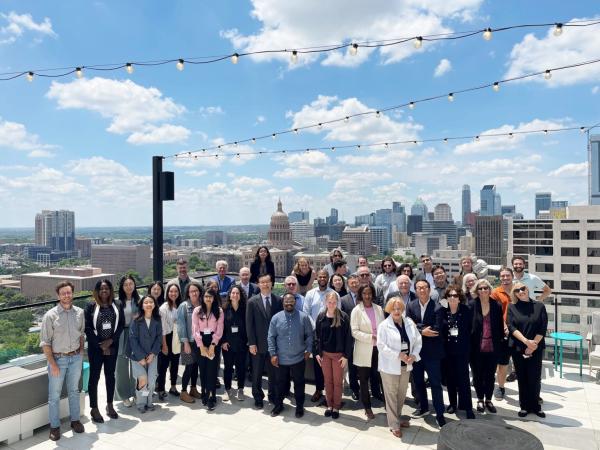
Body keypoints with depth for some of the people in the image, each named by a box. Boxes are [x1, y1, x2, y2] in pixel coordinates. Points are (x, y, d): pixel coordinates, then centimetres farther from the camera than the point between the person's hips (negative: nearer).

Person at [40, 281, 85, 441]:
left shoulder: (79, 312, -3)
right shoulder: (50, 315, -14)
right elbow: (45, 342, -11)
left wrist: (80, 353, 7)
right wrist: (53, 364, -13)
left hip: (75, 358, 3)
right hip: (58, 358, -3)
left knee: (74, 391, 17)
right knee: (54, 395, 8)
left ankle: (75, 420, 32)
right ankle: (55, 426, 23)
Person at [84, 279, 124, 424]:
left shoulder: (117, 306, 3)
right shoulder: (91, 306, -5)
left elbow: (121, 324, 2)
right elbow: (87, 328, -8)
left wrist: (111, 340, -10)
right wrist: (100, 344, -12)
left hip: (112, 346, 3)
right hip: (95, 346, -3)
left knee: (110, 375, 12)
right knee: (94, 376, 4)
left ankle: (110, 405, 26)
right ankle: (94, 409, 16)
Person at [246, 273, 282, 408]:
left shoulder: (278, 300, -1)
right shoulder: (252, 301, -4)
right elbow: (249, 324, -4)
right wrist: (252, 343, -8)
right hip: (258, 344, -1)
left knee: (274, 372, 11)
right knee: (257, 373, 11)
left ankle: (273, 396, 29)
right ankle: (258, 397, 27)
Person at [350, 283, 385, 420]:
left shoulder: (379, 308, 5)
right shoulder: (356, 310, -4)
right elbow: (354, 331, -9)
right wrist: (370, 337, -18)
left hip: (378, 349, 2)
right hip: (364, 351, -2)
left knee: (379, 376, 1)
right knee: (364, 380, 7)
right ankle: (367, 408, 21)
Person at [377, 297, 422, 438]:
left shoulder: (410, 323, 2)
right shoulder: (384, 325, -12)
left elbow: (418, 341, 6)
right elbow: (381, 346, -16)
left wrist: (414, 355, -11)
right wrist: (398, 355, -20)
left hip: (405, 365, 5)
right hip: (390, 366, -5)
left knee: (402, 394, 17)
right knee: (391, 396, 4)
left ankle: (397, 419, 36)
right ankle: (394, 425, 17)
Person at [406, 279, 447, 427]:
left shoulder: (438, 307, -11)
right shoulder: (411, 306, -1)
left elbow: (436, 330, -19)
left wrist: (418, 328, -14)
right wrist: (423, 332, -20)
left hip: (432, 351, -4)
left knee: (435, 383, 4)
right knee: (418, 381, 17)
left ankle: (439, 413, 17)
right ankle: (423, 407, 36)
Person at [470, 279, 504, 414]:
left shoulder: (497, 306, -1)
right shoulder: (472, 306, -7)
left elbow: (500, 327, 3)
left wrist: (500, 343, 0)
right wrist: (468, 345, -8)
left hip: (493, 348, 2)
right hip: (477, 348, -1)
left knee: (490, 375, 13)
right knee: (478, 375, 11)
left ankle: (488, 399, 29)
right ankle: (480, 399, 28)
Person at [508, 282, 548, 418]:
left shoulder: (539, 306, 0)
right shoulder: (512, 307, 1)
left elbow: (543, 328, -4)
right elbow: (511, 327, -7)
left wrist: (533, 344, -11)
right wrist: (526, 341, -19)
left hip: (536, 348, 0)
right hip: (518, 348, 1)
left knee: (535, 378, 4)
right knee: (522, 378, 8)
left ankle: (535, 406, 21)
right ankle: (524, 406, 20)